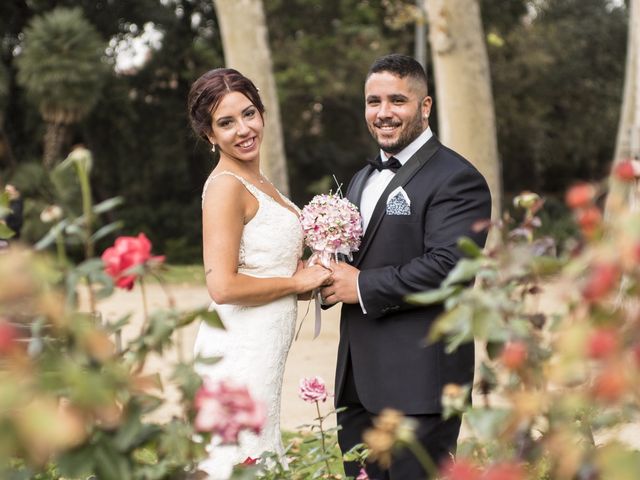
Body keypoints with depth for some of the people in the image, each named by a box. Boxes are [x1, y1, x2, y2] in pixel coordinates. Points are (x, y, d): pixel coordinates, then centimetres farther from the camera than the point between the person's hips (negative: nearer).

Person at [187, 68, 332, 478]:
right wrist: (298, 281, -10)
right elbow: (223, 287, -21)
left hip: (263, 348, 9)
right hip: (241, 349, -9)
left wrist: (312, 269, 6)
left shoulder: (258, 183, 13)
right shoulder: (226, 186, -14)